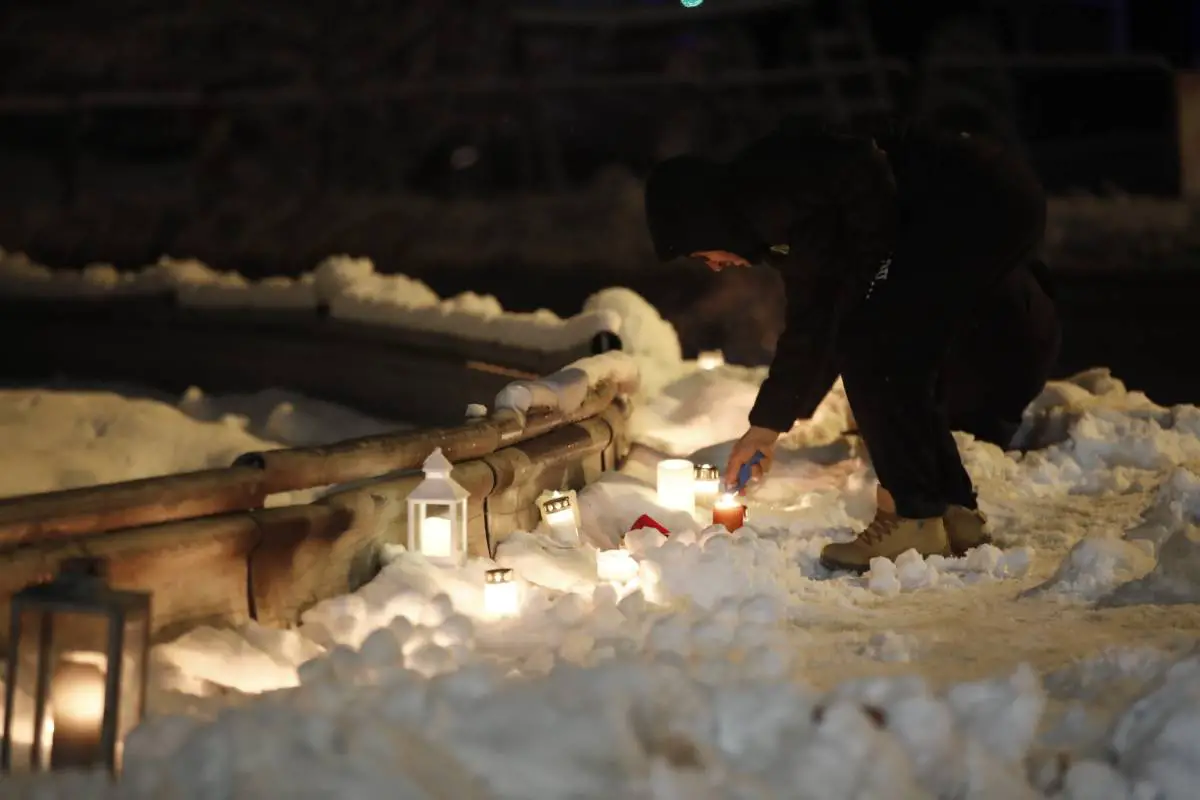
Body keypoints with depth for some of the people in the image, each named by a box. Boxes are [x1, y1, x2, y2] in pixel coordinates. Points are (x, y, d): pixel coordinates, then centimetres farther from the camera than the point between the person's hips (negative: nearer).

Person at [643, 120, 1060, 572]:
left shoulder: (764, 189, -9)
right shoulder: (784, 230, 21)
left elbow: (863, 174, -23)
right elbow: (809, 330, 27)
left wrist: (869, 271, -11)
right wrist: (766, 426, 31)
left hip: (978, 206, -10)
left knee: (870, 346, -7)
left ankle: (914, 518, -3)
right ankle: (955, 515, 21)